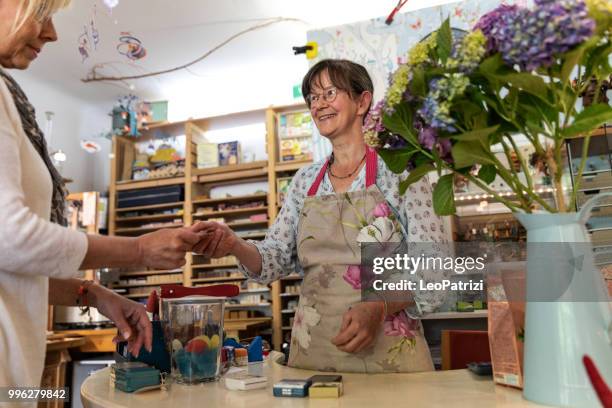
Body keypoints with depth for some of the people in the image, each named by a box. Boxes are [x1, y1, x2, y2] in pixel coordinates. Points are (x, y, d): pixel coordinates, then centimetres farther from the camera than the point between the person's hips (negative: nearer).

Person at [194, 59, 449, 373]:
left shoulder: (399, 172, -4)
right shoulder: (305, 181, 8)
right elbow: (276, 260, 3)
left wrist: (380, 308, -23)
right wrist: (234, 246, -17)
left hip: (388, 351, -3)